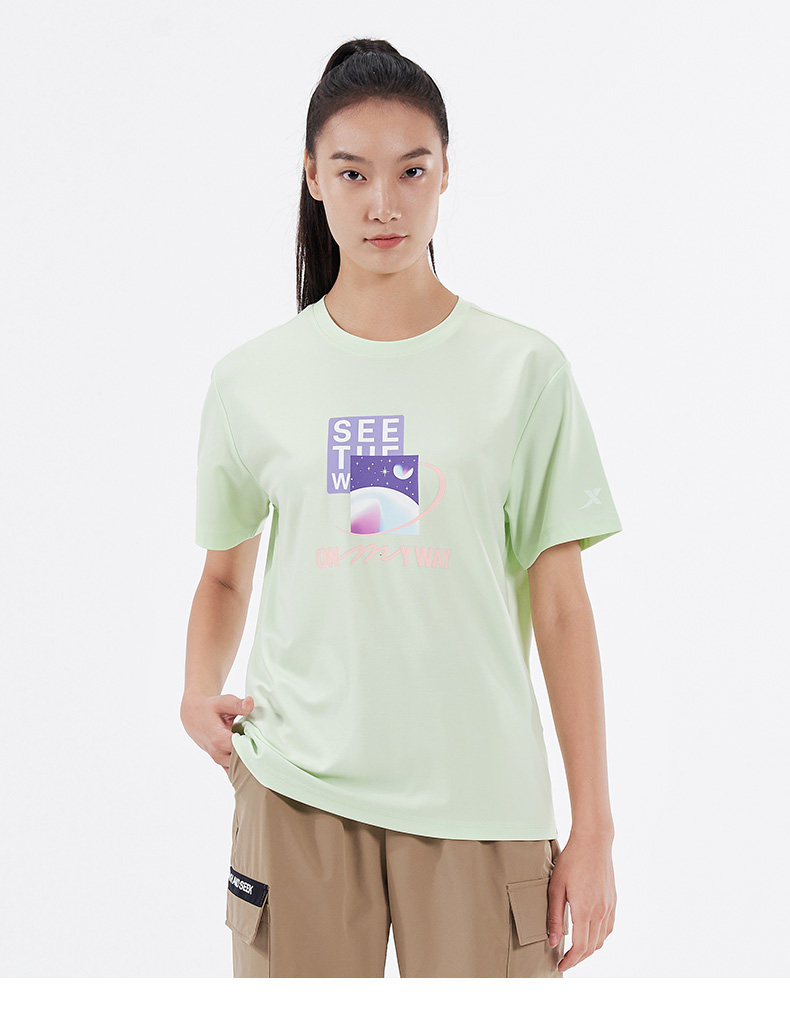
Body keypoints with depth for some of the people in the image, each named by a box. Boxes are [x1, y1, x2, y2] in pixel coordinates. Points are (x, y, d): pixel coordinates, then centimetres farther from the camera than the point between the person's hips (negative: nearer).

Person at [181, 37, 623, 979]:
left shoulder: (524, 372, 0)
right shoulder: (249, 380, 4)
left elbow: (560, 607, 0)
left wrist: (592, 829, -1)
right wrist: (199, 692, -4)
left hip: (480, 797, -1)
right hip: (296, 793, 1)